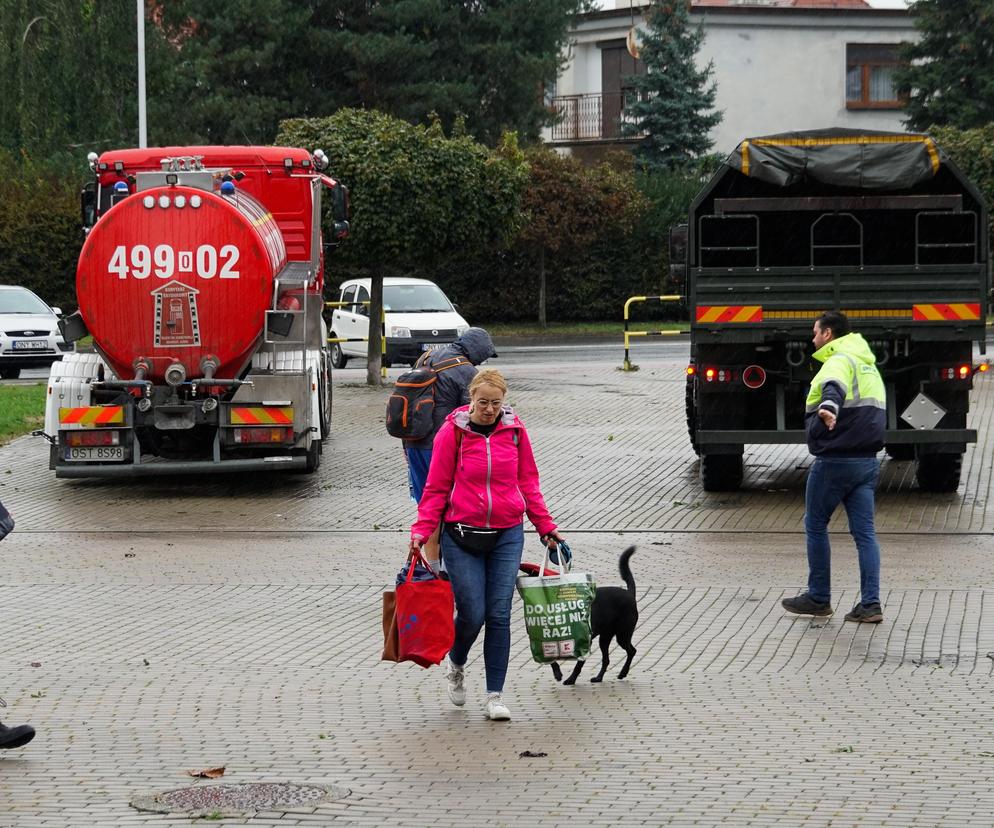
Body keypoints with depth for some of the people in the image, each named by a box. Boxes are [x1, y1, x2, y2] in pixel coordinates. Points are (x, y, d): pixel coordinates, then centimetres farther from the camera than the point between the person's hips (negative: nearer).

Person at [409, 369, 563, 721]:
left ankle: (495, 695, 6)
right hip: (462, 534, -2)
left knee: (499, 615, -1)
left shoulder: (514, 430, 4)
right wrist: (421, 530, -9)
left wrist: (545, 526, 11)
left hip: (507, 534, 2)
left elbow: (528, 481, 13)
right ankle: (455, 665, 28)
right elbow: (437, 487, -1)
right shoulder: (452, 432, -4)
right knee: (472, 613, -4)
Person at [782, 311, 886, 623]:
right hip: (867, 461, 8)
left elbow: (835, 387, -36)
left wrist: (828, 407, -56)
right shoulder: (867, 364, 19)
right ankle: (870, 604, -3)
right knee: (864, 531, 4)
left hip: (834, 460, -8)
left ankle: (818, 598, 11)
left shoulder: (839, 361, -11)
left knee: (816, 526, 6)